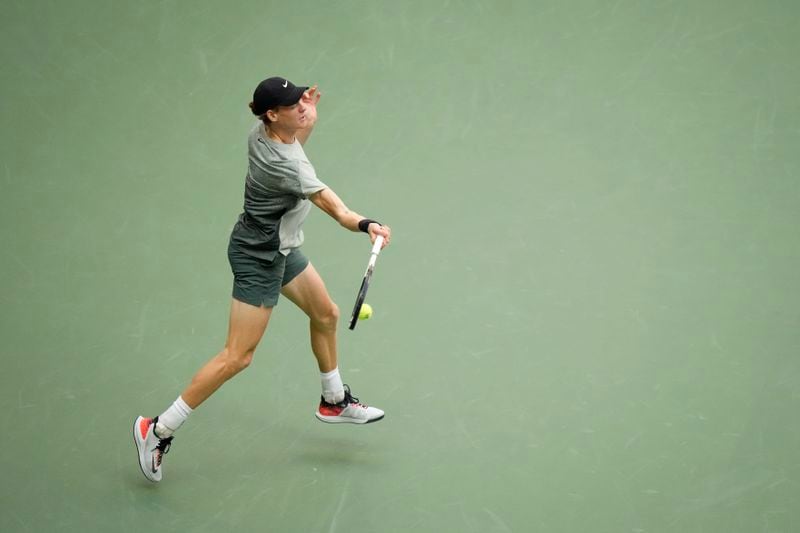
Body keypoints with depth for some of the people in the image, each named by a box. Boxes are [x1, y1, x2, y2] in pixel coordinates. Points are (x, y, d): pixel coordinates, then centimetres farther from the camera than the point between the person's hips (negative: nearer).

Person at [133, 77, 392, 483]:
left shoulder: (264, 131, -7)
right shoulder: (282, 165, -33)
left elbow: (295, 142, 18)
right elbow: (330, 205, -43)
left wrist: (309, 111, -1)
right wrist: (365, 225, -60)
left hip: (279, 248, 10)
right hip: (257, 256, -10)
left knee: (325, 314, 23)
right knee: (237, 357, -8)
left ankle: (334, 402, 45)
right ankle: (158, 430, 0)